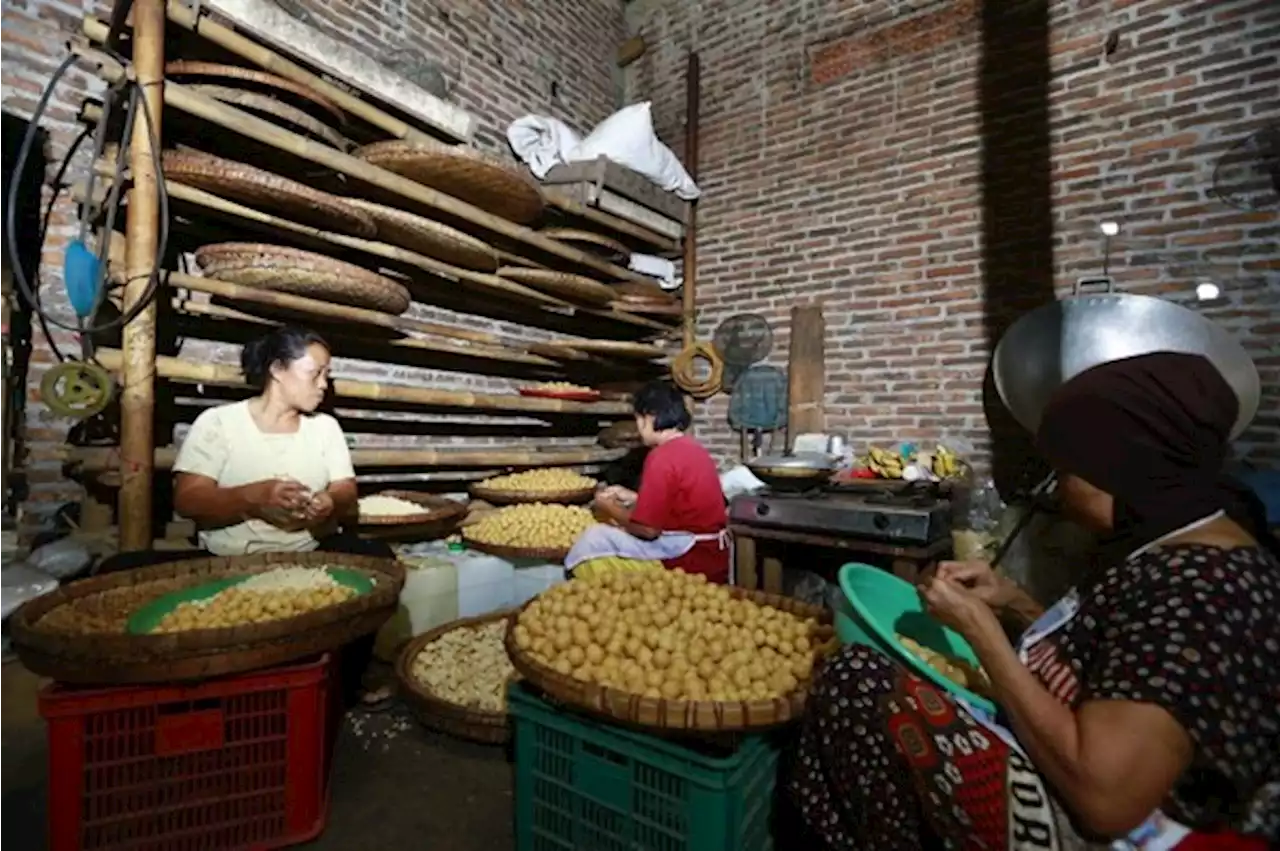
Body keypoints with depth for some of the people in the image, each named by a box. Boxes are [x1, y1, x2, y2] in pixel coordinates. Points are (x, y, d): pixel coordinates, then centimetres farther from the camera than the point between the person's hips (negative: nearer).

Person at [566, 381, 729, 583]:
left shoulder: (662, 457, -18)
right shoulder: (692, 448, 9)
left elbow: (648, 529, -17)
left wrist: (610, 508, 0)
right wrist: (634, 498, 18)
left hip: (692, 561, -9)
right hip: (711, 555, 9)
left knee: (596, 537, -5)